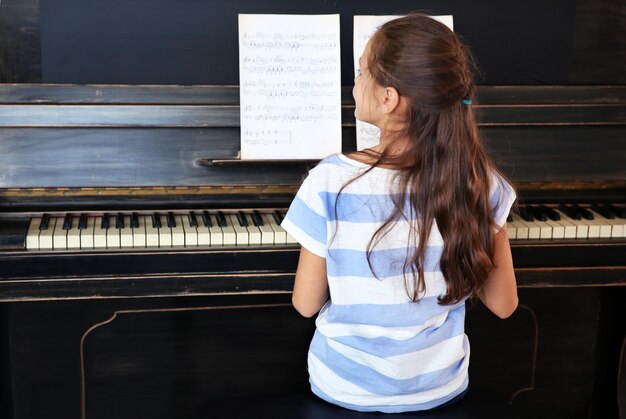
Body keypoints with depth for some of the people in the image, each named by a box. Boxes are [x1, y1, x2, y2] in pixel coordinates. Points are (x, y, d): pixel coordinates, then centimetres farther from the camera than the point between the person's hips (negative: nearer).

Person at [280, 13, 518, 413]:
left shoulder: (331, 182, -24)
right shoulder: (480, 182, -17)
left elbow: (306, 304, -12)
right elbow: (503, 304, -7)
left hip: (346, 388, -1)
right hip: (441, 388, 2)